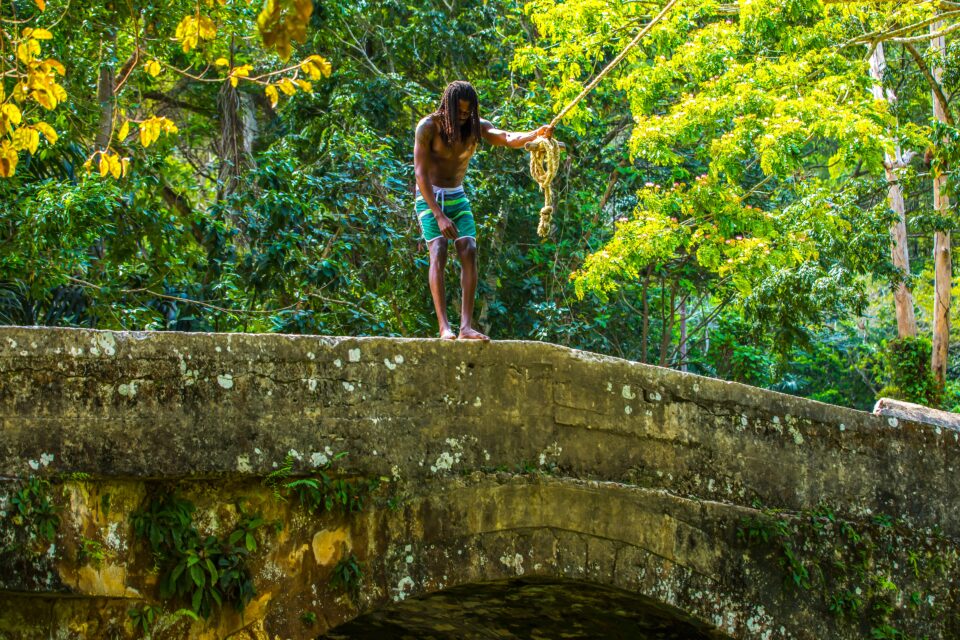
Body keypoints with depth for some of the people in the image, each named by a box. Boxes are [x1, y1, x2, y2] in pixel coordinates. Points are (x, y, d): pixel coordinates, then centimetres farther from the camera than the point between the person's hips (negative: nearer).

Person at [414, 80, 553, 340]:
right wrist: (439, 216, -26)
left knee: (469, 252, -13)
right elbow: (420, 173, -19)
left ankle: (466, 326, -19)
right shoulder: (428, 126, -16)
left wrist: (536, 134, -44)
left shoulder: (476, 127, -4)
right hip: (429, 197, -4)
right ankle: (444, 326, -28)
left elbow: (507, 138, -22)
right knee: (438, 252, -20)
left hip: (458, 197, 4)